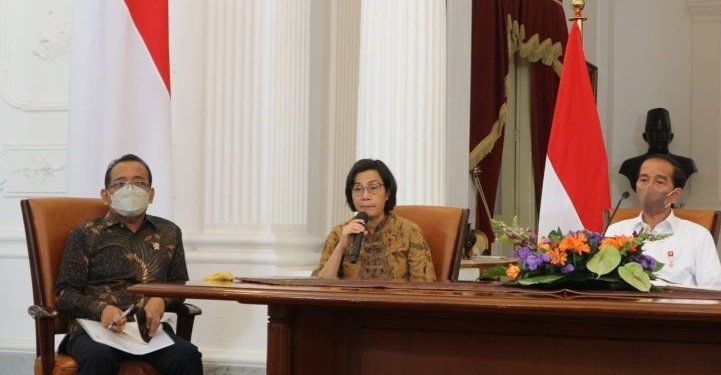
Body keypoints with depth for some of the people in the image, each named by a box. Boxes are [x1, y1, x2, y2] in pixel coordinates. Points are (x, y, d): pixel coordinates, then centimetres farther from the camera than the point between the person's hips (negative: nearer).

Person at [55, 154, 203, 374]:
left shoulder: (168, 233, 23)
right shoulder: (85, 235, 13)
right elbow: (64, 294, 7)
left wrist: (162, 301, -1)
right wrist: (101, 309, -13)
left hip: (150, 328, 2)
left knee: (187, 355, -31)